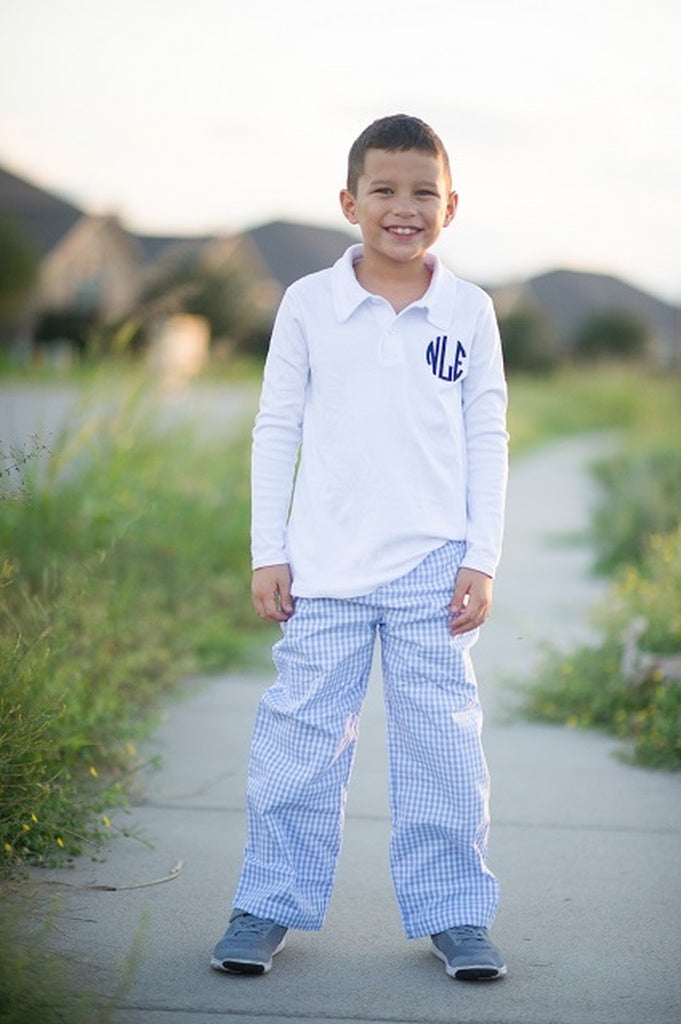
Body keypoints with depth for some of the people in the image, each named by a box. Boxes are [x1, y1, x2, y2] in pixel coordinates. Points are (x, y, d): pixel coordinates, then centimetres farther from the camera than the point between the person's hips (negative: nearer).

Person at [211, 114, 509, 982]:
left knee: (442, 740, 3)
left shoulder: (469, 313, 3)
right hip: (322, 567, 0)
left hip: (433, 567, 0)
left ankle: (452, 910, 16)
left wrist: (481, 560, 0)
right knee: (300, 736, 3)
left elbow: (487, 440, 5)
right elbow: (276, 429, 4)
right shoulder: (309, 304, 1)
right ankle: (272, 903, 16)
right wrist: (267, 553, 0)